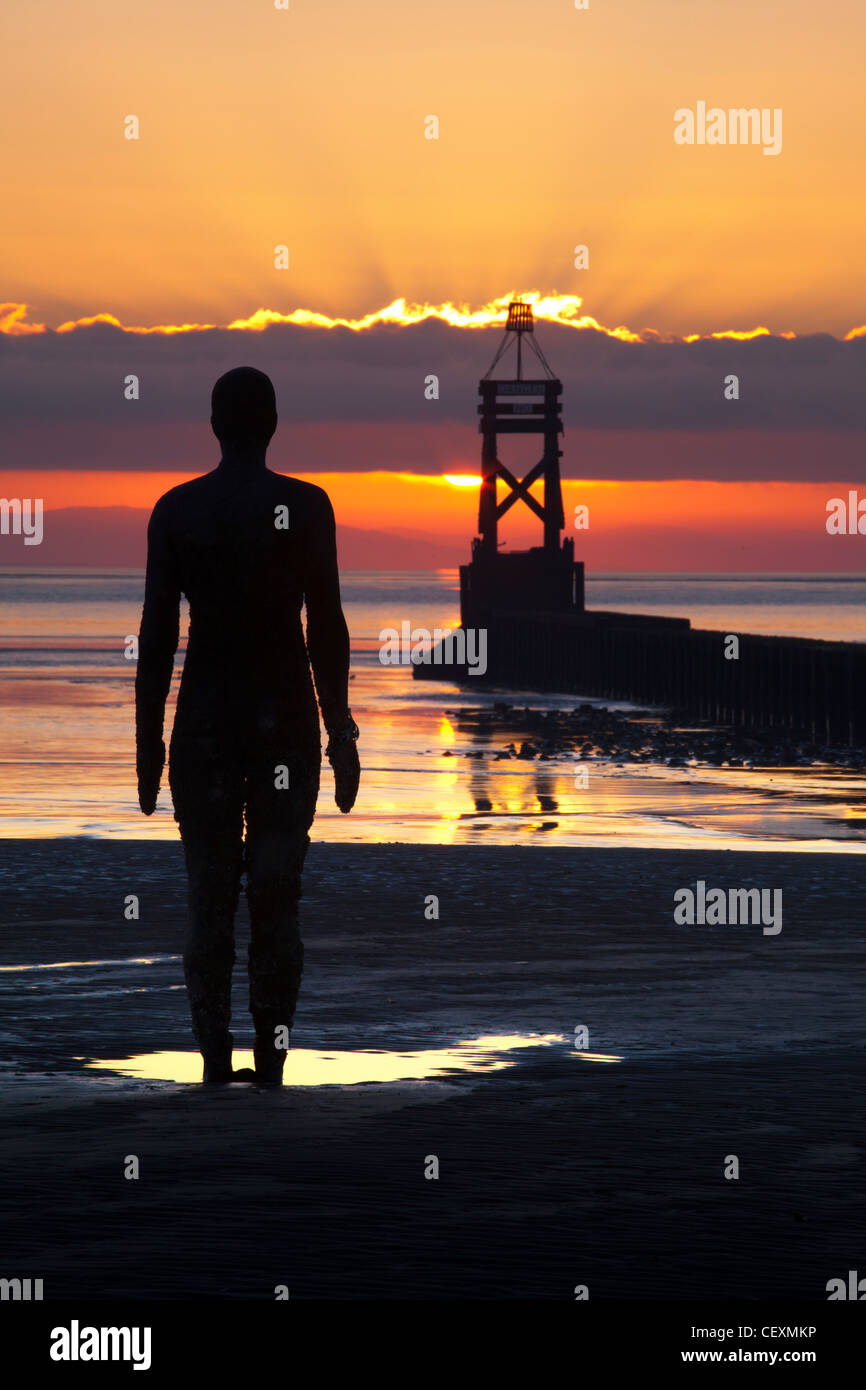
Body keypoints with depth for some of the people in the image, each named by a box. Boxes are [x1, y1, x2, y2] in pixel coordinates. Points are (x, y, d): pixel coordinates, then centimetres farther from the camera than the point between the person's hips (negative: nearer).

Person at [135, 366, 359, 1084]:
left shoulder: (176, 510, 0)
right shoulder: (306, 506, -2)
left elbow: (157, 632, 0)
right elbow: (327, 627, -3)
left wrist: (148, 739, 5)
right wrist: (341, 734, 3)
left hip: (203, 722, 1)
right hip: (285, 722, -1)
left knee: (209, 902, 3)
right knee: (278, 902, 1)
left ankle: (216, 1067, 0)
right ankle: (271, 1064, -2)